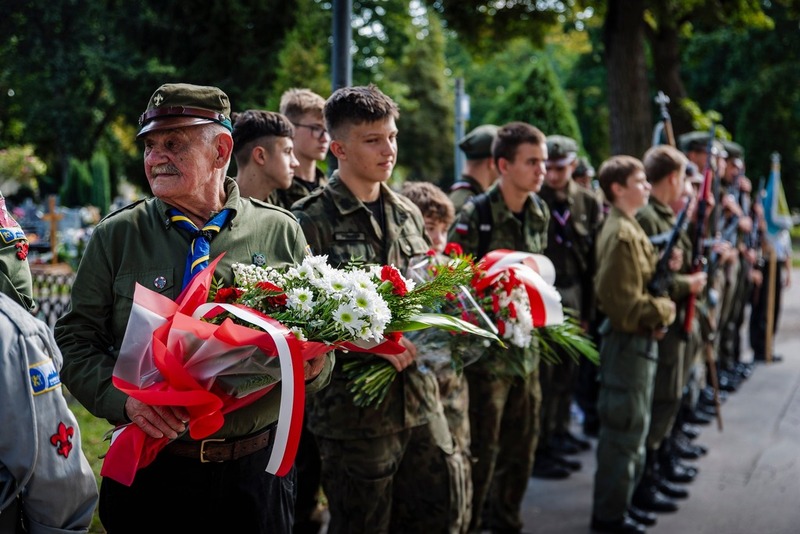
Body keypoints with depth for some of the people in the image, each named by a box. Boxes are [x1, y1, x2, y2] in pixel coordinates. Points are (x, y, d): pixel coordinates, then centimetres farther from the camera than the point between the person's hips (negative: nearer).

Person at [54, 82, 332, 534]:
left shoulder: (280, 232, 1)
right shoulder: (116, 236, 1)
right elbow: (75, 341, 0)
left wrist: (313, 366, -15)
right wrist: (123, 398, -17)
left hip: (256, 469, 1)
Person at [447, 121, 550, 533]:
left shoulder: (539, 212, 7)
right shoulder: (476, 214, -15)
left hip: (526, 348, 7)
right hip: (486, 351, -7)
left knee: (521, 448, 16)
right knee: (480, 452, 2)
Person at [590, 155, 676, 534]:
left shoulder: (628, 228, 12)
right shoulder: (621, 235, -20)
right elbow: (625, 303, -24)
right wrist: (664, 310, -12)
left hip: (637, 339, 10)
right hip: (628, 340, -10)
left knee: (633, 427, 18)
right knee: (625, 430, -1)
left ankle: (619, 502, 30)